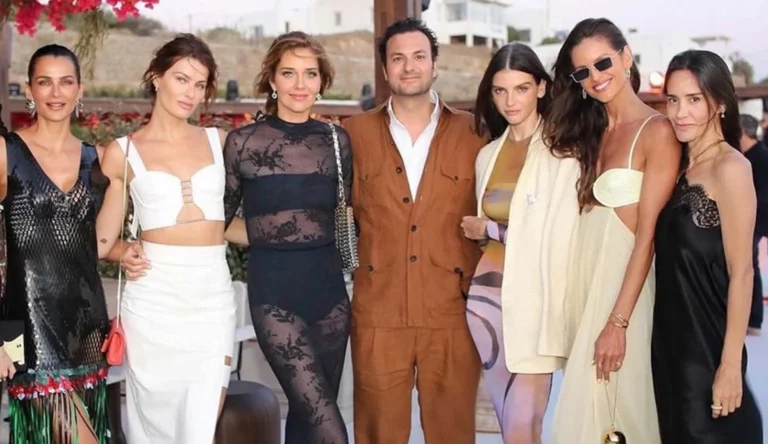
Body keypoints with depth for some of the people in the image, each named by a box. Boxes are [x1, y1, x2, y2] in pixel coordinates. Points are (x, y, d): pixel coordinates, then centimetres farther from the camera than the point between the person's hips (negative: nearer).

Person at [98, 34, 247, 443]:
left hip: (212, 297, 2)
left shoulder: (219, 142, 9)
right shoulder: (123, 152, 3)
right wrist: (126, 255, -10)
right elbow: (104, 239, 8)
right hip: (154, 298, -1)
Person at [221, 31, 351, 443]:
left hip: (328, 285, 4)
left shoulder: (336, 140, 6)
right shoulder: (243, 141, -3)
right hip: (273, 290, -4)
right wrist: (265, 234, -4)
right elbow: (219, 218, 8)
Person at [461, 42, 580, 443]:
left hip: (536, 297, -6)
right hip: (488, 294, 6)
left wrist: (489, 229, -5)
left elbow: (562, 236, -13)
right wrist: (478, 232, 4)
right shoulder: (487, 155, 13)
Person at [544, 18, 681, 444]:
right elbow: (583, 215, 6)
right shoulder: (590, 132, 12)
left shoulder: (657, 132, -10)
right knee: (587, 404, 14)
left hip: (623, 279, -7)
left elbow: (648, 234, -15)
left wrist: (618, 321, -18)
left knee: (620, 401, 3)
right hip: (582, 277, 7)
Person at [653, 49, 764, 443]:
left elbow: (741, 272, -16)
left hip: (709, 346, -8)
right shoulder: (683, 168, 10)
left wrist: (731, 364, -19)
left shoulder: (730, 167, -13)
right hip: (673, 343, 8)